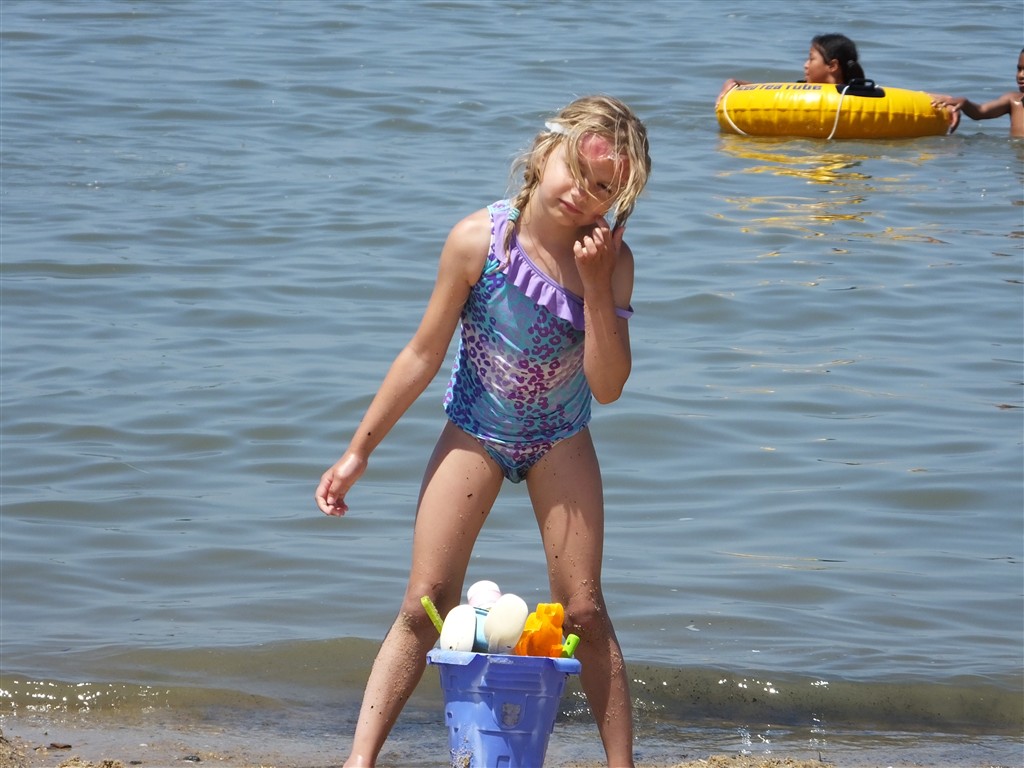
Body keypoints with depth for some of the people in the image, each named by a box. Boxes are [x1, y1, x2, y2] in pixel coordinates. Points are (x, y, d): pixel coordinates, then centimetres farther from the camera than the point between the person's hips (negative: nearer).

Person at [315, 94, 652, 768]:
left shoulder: (611, 261, -18)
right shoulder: (479, 240, -21)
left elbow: (607, 386, -21)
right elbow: (423, 356, -11)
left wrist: (594, 284, -31)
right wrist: (359, 452, -6)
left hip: (560, 442, 1)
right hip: (475, 433, -1)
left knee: (584, 612, 0)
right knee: (424, 607, -2)